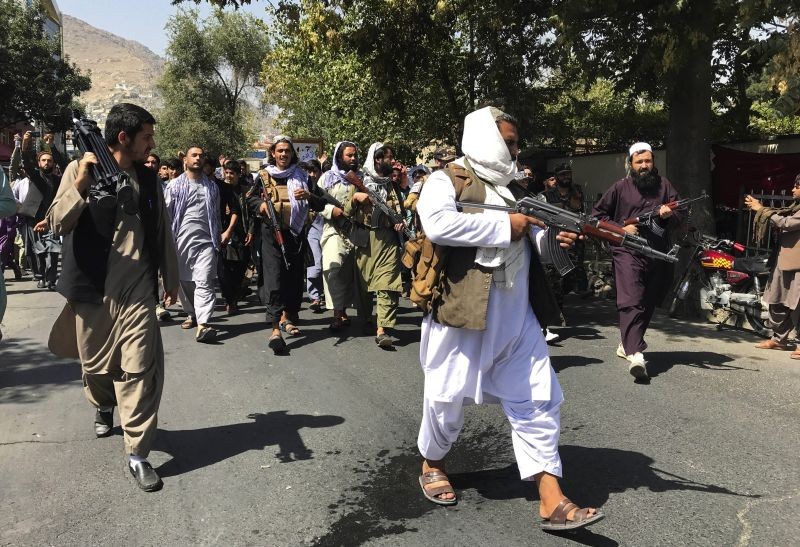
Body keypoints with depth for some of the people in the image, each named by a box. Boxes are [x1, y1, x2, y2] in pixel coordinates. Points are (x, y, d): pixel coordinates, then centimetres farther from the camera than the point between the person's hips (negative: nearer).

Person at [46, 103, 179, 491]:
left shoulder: (147, 178, 8)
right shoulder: (81, 170, -2)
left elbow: (162, 230, 15)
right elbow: (57, 224, -10)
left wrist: (171, 277, 20)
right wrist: (80, 183, -23)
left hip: (137, 290, 1)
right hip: (92, 289, -1)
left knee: (140, 369, -6)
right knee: (96, 364, 15)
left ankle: (137, 455, 1)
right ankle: (104, 408, 48)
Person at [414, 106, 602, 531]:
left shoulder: (510, 186, 17)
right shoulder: (446, 181, -5)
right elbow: (438, 225, -25)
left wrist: (549, 238, 1)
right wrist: (505, 225, -19)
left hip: (515, 316, 7)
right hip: (463, 310, -6)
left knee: (536, 399, 3)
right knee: (448, 396, 9)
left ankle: (552, 501, 8)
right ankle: (432, 463, 36)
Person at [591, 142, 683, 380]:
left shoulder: (663, 185, 11)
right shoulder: (621, 187, 4)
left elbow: (680, 213, 15)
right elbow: (598, 214, 7)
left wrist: (670, 214, -8)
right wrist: (620, 229, -6)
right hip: (628, 252, -4)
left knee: (648, 302, 14)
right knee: (631, 302, -20)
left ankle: (627, 343, 33)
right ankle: (636, 354, -30)